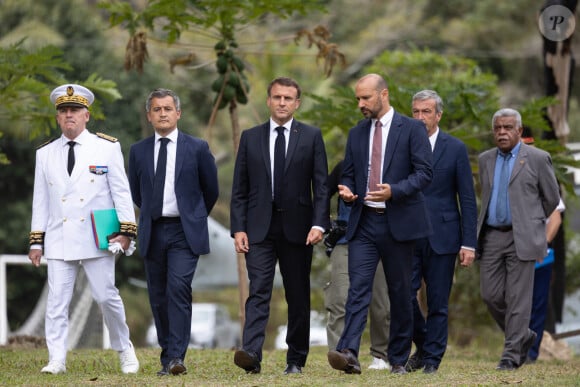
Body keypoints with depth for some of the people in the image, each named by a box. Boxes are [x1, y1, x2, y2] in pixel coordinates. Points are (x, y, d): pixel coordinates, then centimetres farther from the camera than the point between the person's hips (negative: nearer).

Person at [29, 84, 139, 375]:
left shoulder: (107, 148, 3)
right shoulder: (45, 154, 11)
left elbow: (121, 192, 1)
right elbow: (40, 200, 12)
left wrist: (126, 230, -7)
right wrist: (36, 240, 8)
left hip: (97, 240, -2)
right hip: (59, 241, 2)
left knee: (106, 297, 0)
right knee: (57, 301, -3)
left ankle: (124, 350, 18)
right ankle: (56, 360, -1)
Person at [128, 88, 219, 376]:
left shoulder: (197, 148, 0)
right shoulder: (138, 151, 7)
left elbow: (210, 190, 10)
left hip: (185, 232, -3)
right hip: (153, 232, 4)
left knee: (178, 290, -18)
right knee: (158, 297, 6)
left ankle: (176, 357, -22)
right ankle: (167, 357, 15)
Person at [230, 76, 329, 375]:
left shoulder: (311, 137, 4)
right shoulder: (250, 137, 8)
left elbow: (321, 185, 0)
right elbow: (239, 188, 7)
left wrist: (319, 223, -12)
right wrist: (238, 228, -2)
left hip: (297, 228, 0)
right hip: (259, 228, 0)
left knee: (298, 296, 6)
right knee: (258, 292, -12)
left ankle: (296, 360, 14)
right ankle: (251, 354, -24)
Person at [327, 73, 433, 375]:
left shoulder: (412, 129, -1)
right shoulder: (356, 134, 14)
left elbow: (424, 172, -8)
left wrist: (394, 191, -22)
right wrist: (347, 190, -4)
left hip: (398, 223, -3)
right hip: (363, 223, 3)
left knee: (400, 293, 5)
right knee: (358, 288, -12)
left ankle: (398, 359, 14)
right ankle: (349, 353, -25)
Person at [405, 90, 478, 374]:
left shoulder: (455, 149, 3)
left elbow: (467, 199, 2)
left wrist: (468, 243, -5)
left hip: (442, 238, -1)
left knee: (438, 303, 1)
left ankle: (432, 359, 12)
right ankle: (423, 347, 15)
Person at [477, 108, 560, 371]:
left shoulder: (537, 159, -2)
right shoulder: (486, 160, 12)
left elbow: (552, 198, 5)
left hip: (521, 238, -5)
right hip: (491, 236, 5)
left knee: (518, 298, -6)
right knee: (491, 295, 2)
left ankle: (512, 354, -1)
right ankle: (523, 336, 23)